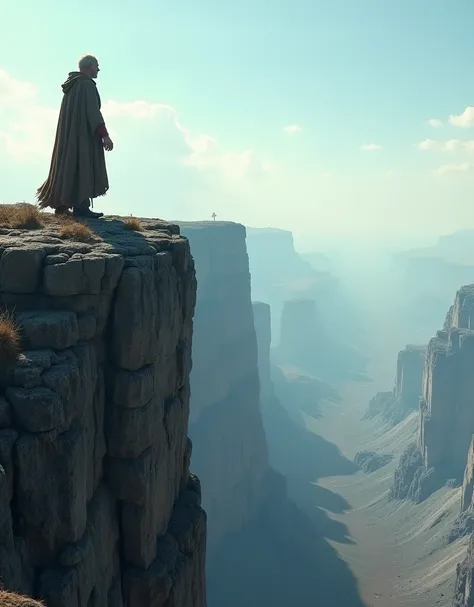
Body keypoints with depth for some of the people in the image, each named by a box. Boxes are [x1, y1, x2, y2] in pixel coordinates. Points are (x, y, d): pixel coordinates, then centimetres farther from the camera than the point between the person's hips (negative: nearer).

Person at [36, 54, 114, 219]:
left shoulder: (72, 85, 19)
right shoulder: (87, 84, -10)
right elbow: (93, 111, -20)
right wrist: (104, 134, -24)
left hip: (69, 134, 10)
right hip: (84, 133, -9)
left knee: (68, 167, 10)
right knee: (84, 168, -11)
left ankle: (61, 205, 10)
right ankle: (80, 207, -16)